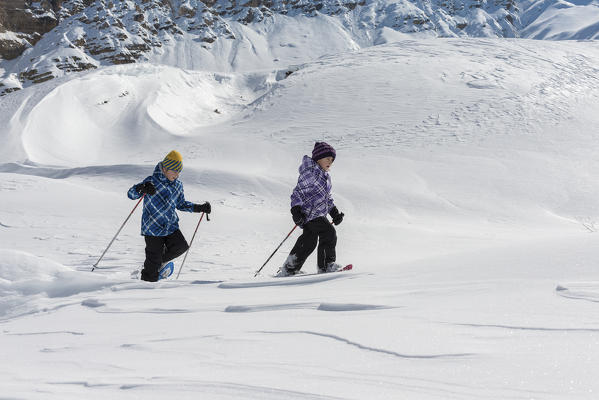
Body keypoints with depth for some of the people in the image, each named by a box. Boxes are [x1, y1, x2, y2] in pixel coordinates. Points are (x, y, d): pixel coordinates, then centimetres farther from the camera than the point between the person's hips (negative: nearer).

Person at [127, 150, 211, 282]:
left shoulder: (178, 185, 9)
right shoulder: (152, 181, -9)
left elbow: (181, 204, 23)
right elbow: (131, 194, -14)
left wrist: (199, 208, 11)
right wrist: (142, 188, -35)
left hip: (171, 227, 5)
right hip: (153, 228, -5)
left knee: (181, 246, -22)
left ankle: (161, 260, 7)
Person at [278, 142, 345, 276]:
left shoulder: (326, 176, 19)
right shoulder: (310, 172, -11)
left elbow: (327, 197, 28)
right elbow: (297, 192, -14)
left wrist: (335, 212, 21)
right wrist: (296, 210, -24)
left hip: (319, 215, 9)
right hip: (309, 214, -9)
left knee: (309, 241, 3)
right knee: (329, 233, -12)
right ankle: (326, 265, -1)